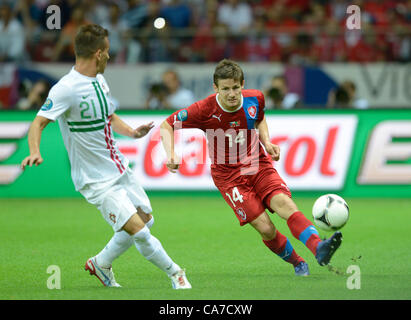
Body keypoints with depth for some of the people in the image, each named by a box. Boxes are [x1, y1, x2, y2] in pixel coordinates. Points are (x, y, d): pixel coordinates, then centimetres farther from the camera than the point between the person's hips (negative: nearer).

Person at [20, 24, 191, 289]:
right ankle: (175, 273, 6)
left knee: (145, 219, 17)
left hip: (119, 169, 9)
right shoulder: (66, 89, -20)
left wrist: (131, 132, 4)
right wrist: (35, 152, -44)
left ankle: (101, 264, 35)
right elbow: (39, 122, -25)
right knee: (139, 231, -14)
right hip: (97, 180, -9)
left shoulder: (99, 80, 7)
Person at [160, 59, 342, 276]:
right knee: (266, 229, -16)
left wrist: (266, 143, 2)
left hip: (258, 165, 2)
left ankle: (319, 249, -41)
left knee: (285, 204, -26)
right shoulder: (204, 110, -16)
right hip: (228, 175, -2)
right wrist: (170, 154, -22)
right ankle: (297, 262, 7)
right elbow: (166, 126, -6)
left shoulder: (255, 99, -5)